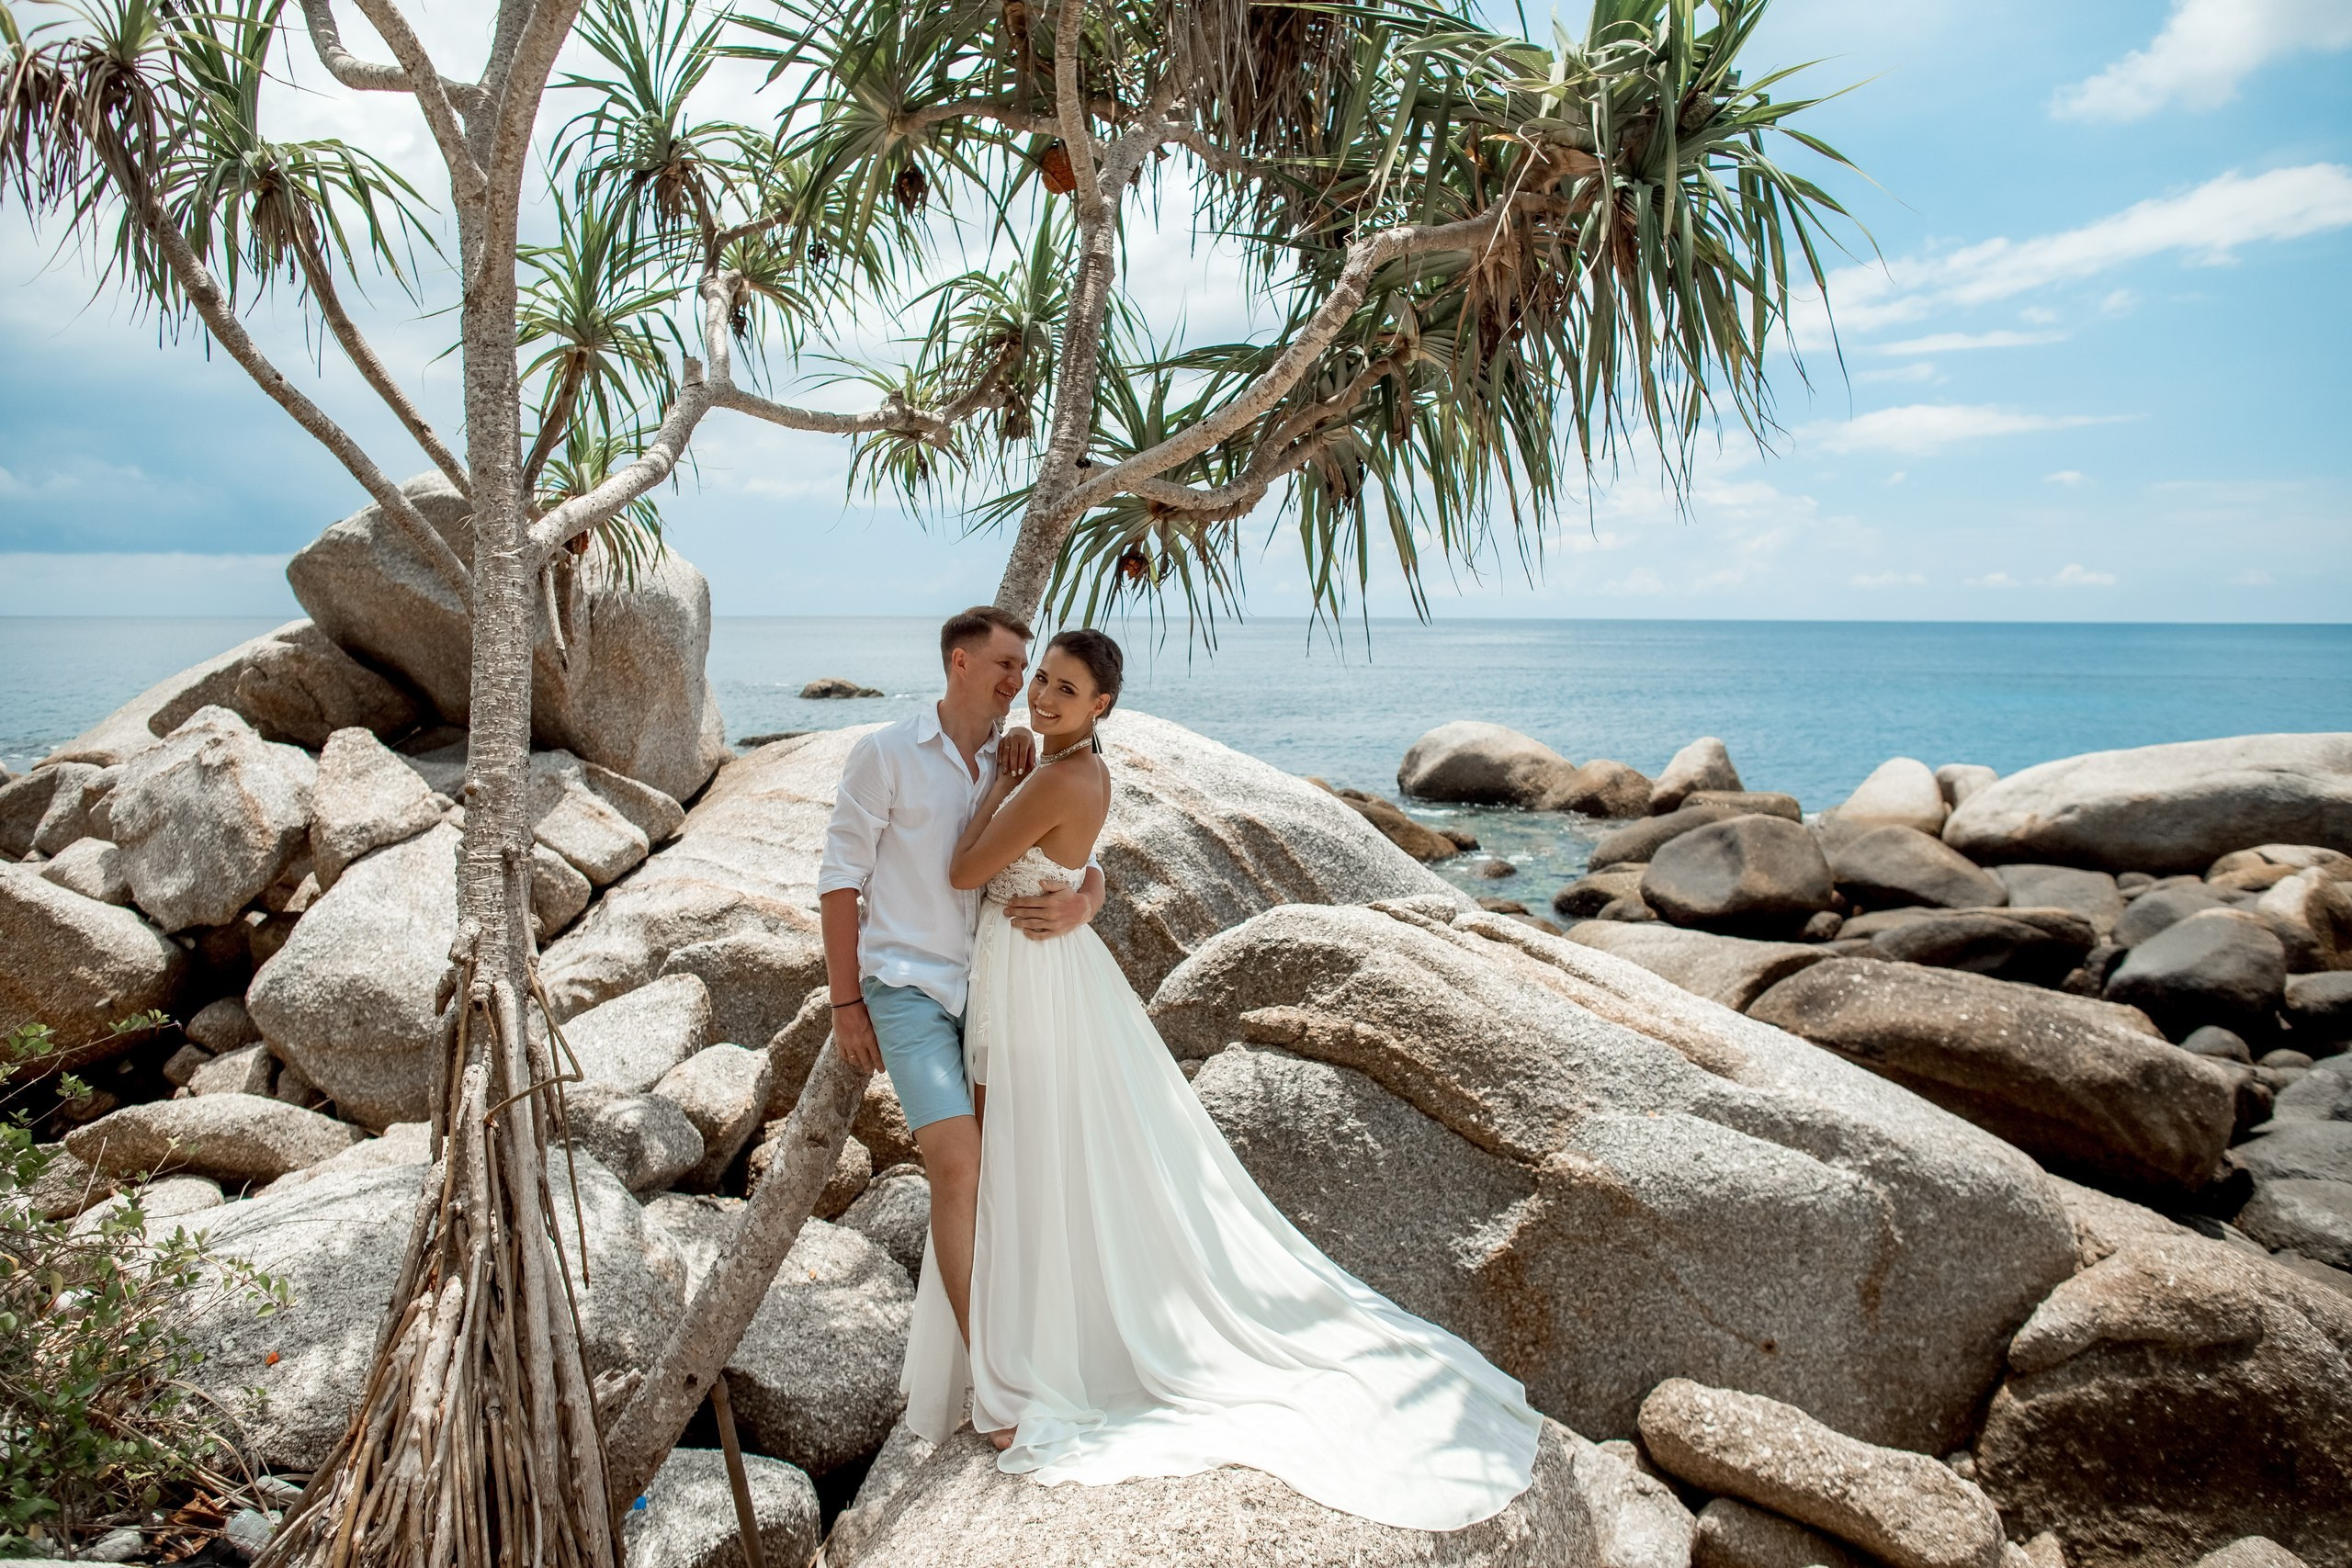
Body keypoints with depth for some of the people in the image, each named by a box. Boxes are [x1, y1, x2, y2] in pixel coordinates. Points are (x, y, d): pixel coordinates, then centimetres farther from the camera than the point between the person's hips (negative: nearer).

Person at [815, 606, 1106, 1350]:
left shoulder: (1017, 768, 7)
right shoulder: (886, 754, -5)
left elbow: (1085, 868, 6)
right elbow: (841, 879, -3)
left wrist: (1080, 904, -20)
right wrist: (845, 1002, -5)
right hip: (908, 988, -4)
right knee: (957, 1165, -15)